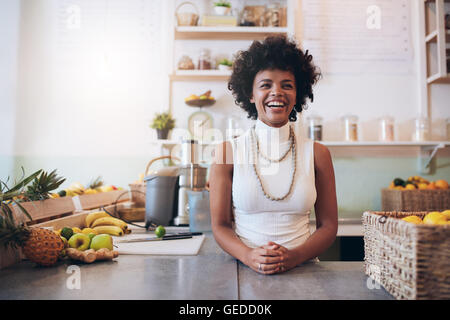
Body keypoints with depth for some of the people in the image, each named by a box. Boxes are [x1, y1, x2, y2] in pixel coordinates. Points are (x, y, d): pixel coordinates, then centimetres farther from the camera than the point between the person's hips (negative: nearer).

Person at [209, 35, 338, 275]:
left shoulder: (317, 154, 4)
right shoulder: (228, 151, 0)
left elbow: (328, 226, 6)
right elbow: (220, 225, 2)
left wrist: (294, 256, -12)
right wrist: (249, 256, -16)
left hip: (302, 272, 1)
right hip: (244, 271, 0)